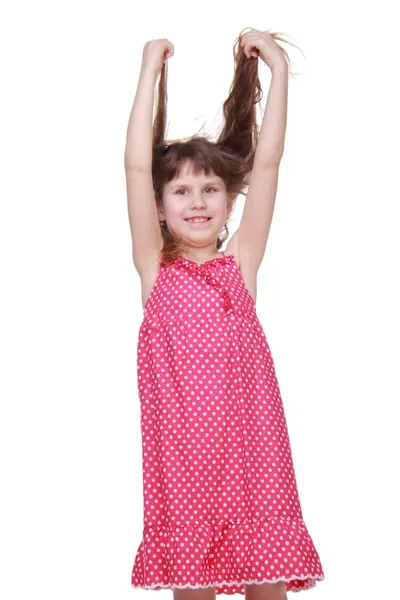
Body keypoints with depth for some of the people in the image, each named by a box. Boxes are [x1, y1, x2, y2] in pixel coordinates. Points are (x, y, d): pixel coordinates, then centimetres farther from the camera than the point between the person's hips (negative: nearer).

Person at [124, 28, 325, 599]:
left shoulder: (241, 262, 7)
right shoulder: (155, 268, 5)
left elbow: (267, 163, 2)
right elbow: (137, 166, -2)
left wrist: (278, 68, 1)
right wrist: (151, 70, 0)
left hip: (250, 443, 1)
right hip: (183, 446, -1)